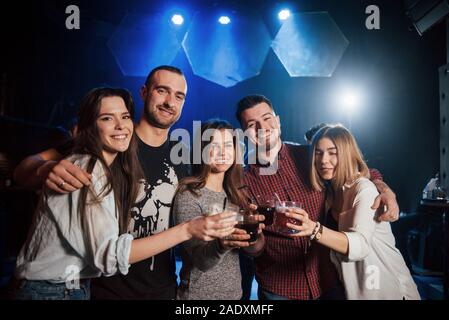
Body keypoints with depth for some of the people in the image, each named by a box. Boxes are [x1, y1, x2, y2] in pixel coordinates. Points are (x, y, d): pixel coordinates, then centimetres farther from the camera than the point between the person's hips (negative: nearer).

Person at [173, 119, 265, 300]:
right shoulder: (188, 195, -17)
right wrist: (222, 244, -39)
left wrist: (254, 234, -23)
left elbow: (253, 247, -2)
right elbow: (200, 260, -20)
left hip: (235, 291, 6)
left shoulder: (235, 193, 0)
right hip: (201, 293, -5)